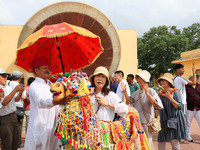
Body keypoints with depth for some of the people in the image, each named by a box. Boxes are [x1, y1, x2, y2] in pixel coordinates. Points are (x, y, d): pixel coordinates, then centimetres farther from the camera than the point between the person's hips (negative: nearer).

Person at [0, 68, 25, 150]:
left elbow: (16, 99, 12)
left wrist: (20, 92, -9)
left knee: (15, 140, 14)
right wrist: (15, 90, -27)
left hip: (14, 116, 7)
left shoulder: (8, 87, 10)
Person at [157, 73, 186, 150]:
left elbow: (180, 107, -16)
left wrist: (171, 99, -28)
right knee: (160, 141, 7)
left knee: (174, 142, -6)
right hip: (164, 121, 6)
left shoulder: (175, 92, -9)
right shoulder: (160, 94, 8)